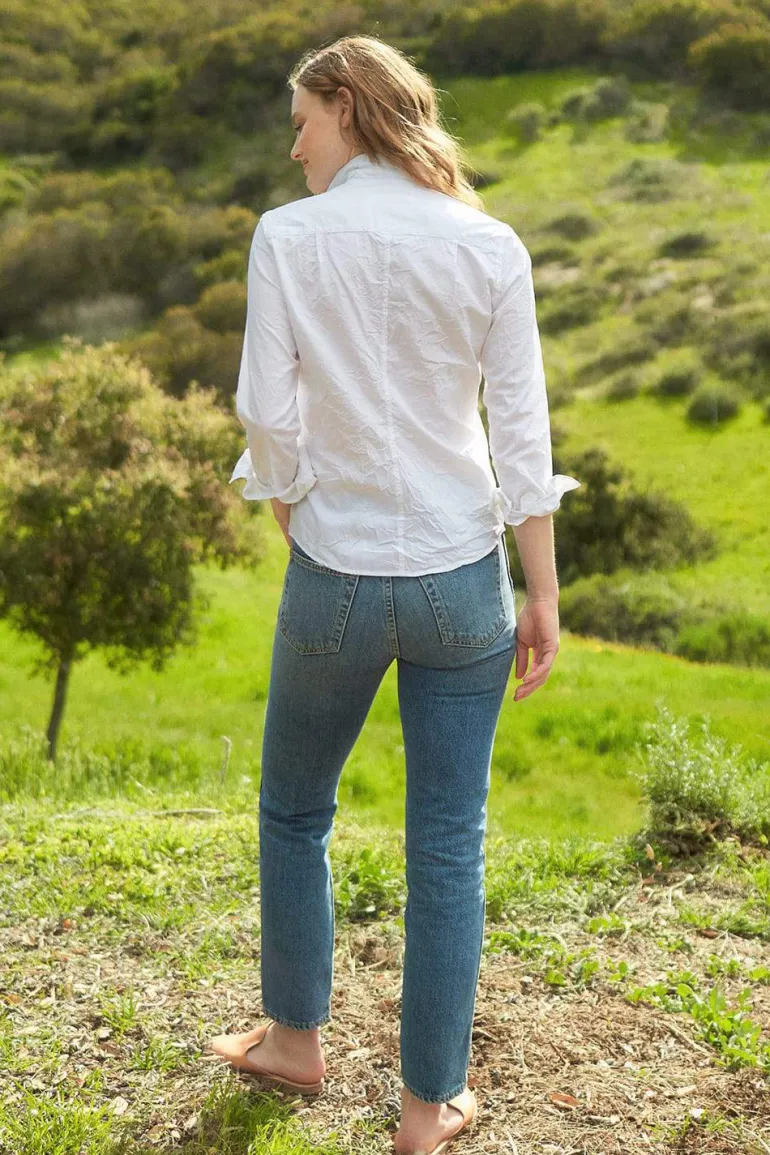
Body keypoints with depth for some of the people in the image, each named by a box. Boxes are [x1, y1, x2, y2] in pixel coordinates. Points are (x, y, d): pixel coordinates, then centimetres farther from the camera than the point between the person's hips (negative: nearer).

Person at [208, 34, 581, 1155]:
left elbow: (268, 414, -9)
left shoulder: (289, 236, -7)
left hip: (336, 581, -1)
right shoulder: (489, 246, -3)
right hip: (462, 581, 2)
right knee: (449, 845, 11)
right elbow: (522, 434, -3)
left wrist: (300, 534, 8)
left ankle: (295, 1037, 39)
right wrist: (542, 596, 3)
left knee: (295, 811, 22)